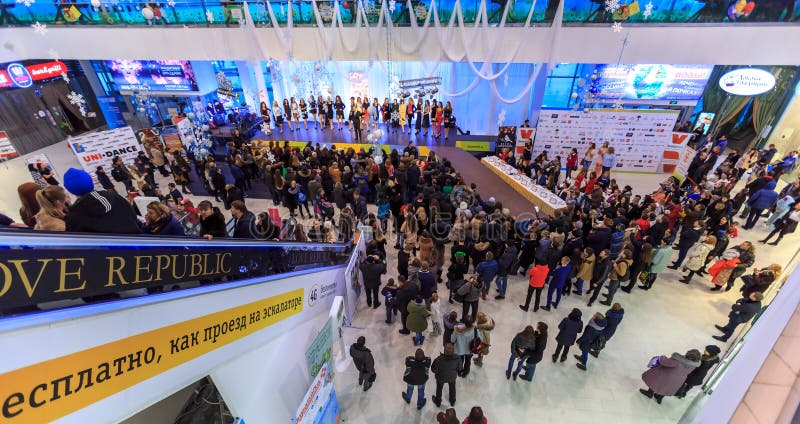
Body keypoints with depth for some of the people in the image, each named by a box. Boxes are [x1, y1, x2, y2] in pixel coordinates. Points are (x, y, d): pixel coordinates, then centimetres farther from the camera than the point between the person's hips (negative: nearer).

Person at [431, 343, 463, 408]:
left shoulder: (439, 359, -42)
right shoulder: (458, 358, -34)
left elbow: (433, 369, -25)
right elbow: (460, 368, -12)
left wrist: (436, 372, -1)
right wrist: (459, 373, 10)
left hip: (441, 377, -2)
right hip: (452, 377, 2)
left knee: (439, 389, 29)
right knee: (452, 388, 33)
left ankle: (438, 402, 54)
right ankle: (452, 402, 58)